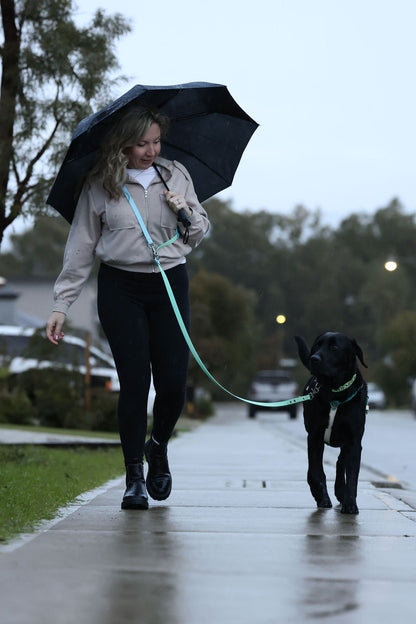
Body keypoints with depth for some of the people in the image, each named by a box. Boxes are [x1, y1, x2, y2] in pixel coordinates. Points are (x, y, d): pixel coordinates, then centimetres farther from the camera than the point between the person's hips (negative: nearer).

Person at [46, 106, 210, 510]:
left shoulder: (176, 175, 8)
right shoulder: (100, 185, 1)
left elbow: (198, 237, 15)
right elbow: (80, 247, 4)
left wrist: (186, 212, -7)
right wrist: (61, 304, 1)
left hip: (170, 284, 2)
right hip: (120, 287, -2)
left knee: (173, 382, -3)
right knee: (135, 381, -6)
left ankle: (159, 447, 27)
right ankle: (134, 478, 5)